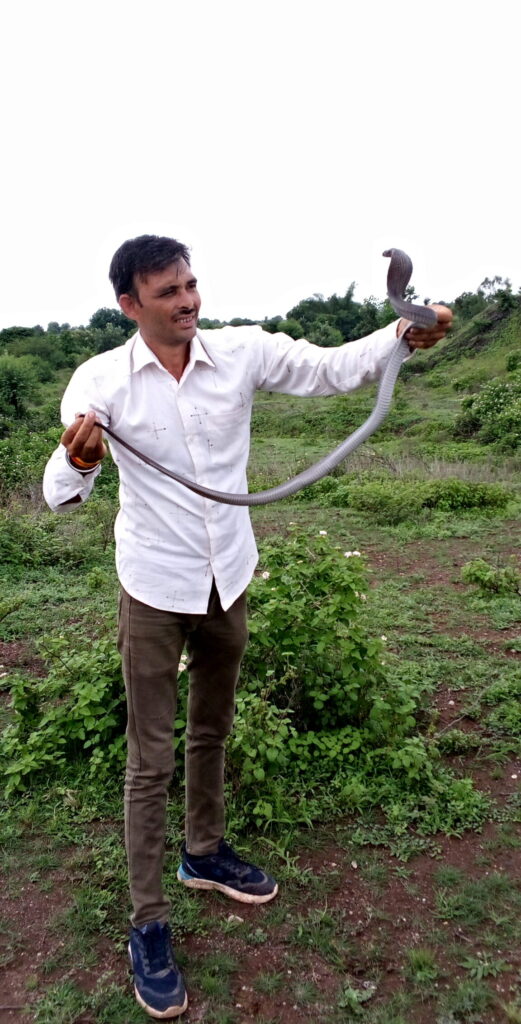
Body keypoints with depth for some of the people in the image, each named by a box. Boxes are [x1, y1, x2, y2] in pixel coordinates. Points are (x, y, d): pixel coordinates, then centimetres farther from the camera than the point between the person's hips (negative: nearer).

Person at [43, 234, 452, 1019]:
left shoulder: (243, 352, -7)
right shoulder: (101, 380, -14)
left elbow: (333, 368, -7)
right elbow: (61, 496, -16)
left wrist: (404, 335, -23)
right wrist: (77, 458, -38)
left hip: (229, 580, 4)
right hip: (155, 589, -3)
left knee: (212, 732, 22)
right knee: (152, 761, 7)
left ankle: (205, 854, 47)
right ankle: (148, 924, 26)